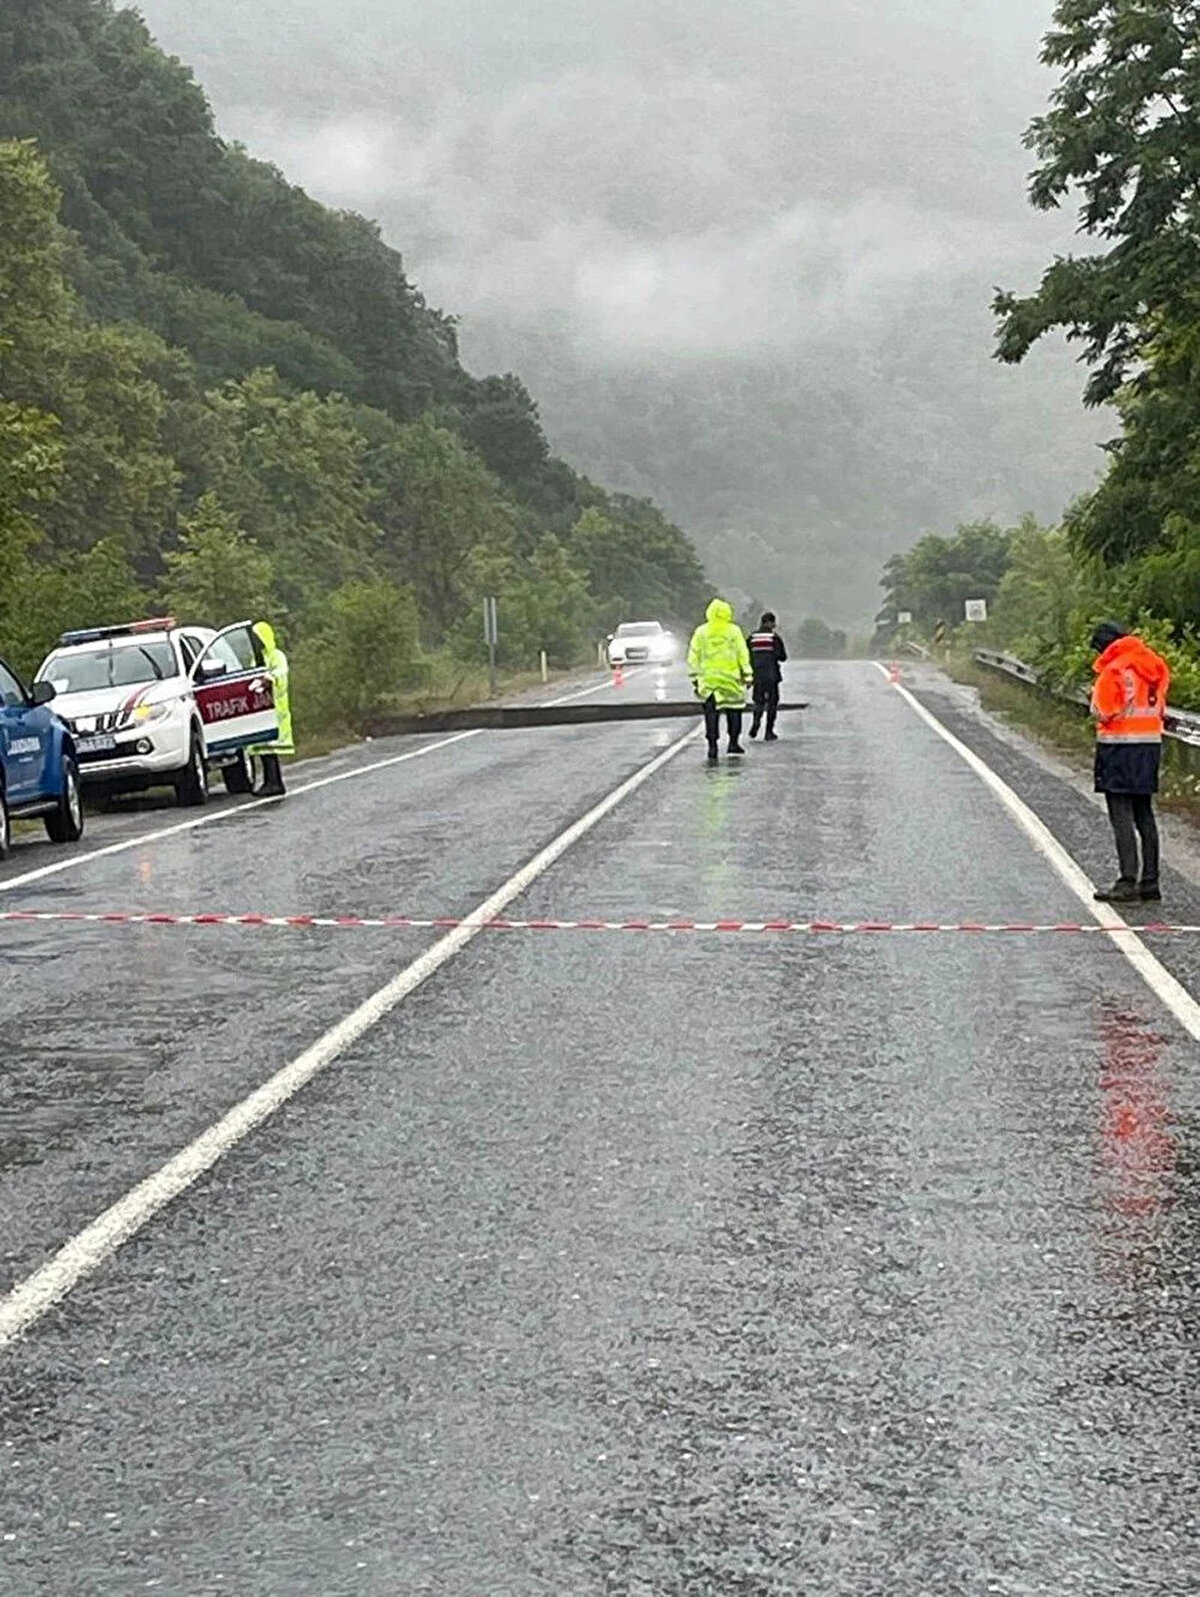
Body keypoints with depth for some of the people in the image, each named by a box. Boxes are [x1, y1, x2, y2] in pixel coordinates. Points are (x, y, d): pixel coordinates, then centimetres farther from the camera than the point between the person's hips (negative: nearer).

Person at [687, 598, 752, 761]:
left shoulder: (701, 632, 4)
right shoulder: (733, 630, -1)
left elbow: (693, 656, 6)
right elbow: (742, 654, -1)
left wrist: (694, 677, 11)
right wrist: (747, 675, 5)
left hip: (708, 677, 1)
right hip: (730, 676, -1)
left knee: (711, 711, 2)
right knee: (734, 709, 11)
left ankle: (712, 746, -5)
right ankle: (734, 743, 12)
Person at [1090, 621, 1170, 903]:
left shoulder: (1114, 670, -13)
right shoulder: (1155, 666, 10)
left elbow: (1102, 712, -13)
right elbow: (1161, 707, 14)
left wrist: (1095, 696, 4)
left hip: (1119, 745, -8)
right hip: (1151, 743, 8)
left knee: (1121, 815, -6)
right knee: (1144, 814, 13)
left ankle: (1128, 882, -11)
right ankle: (1150, 882, 14)